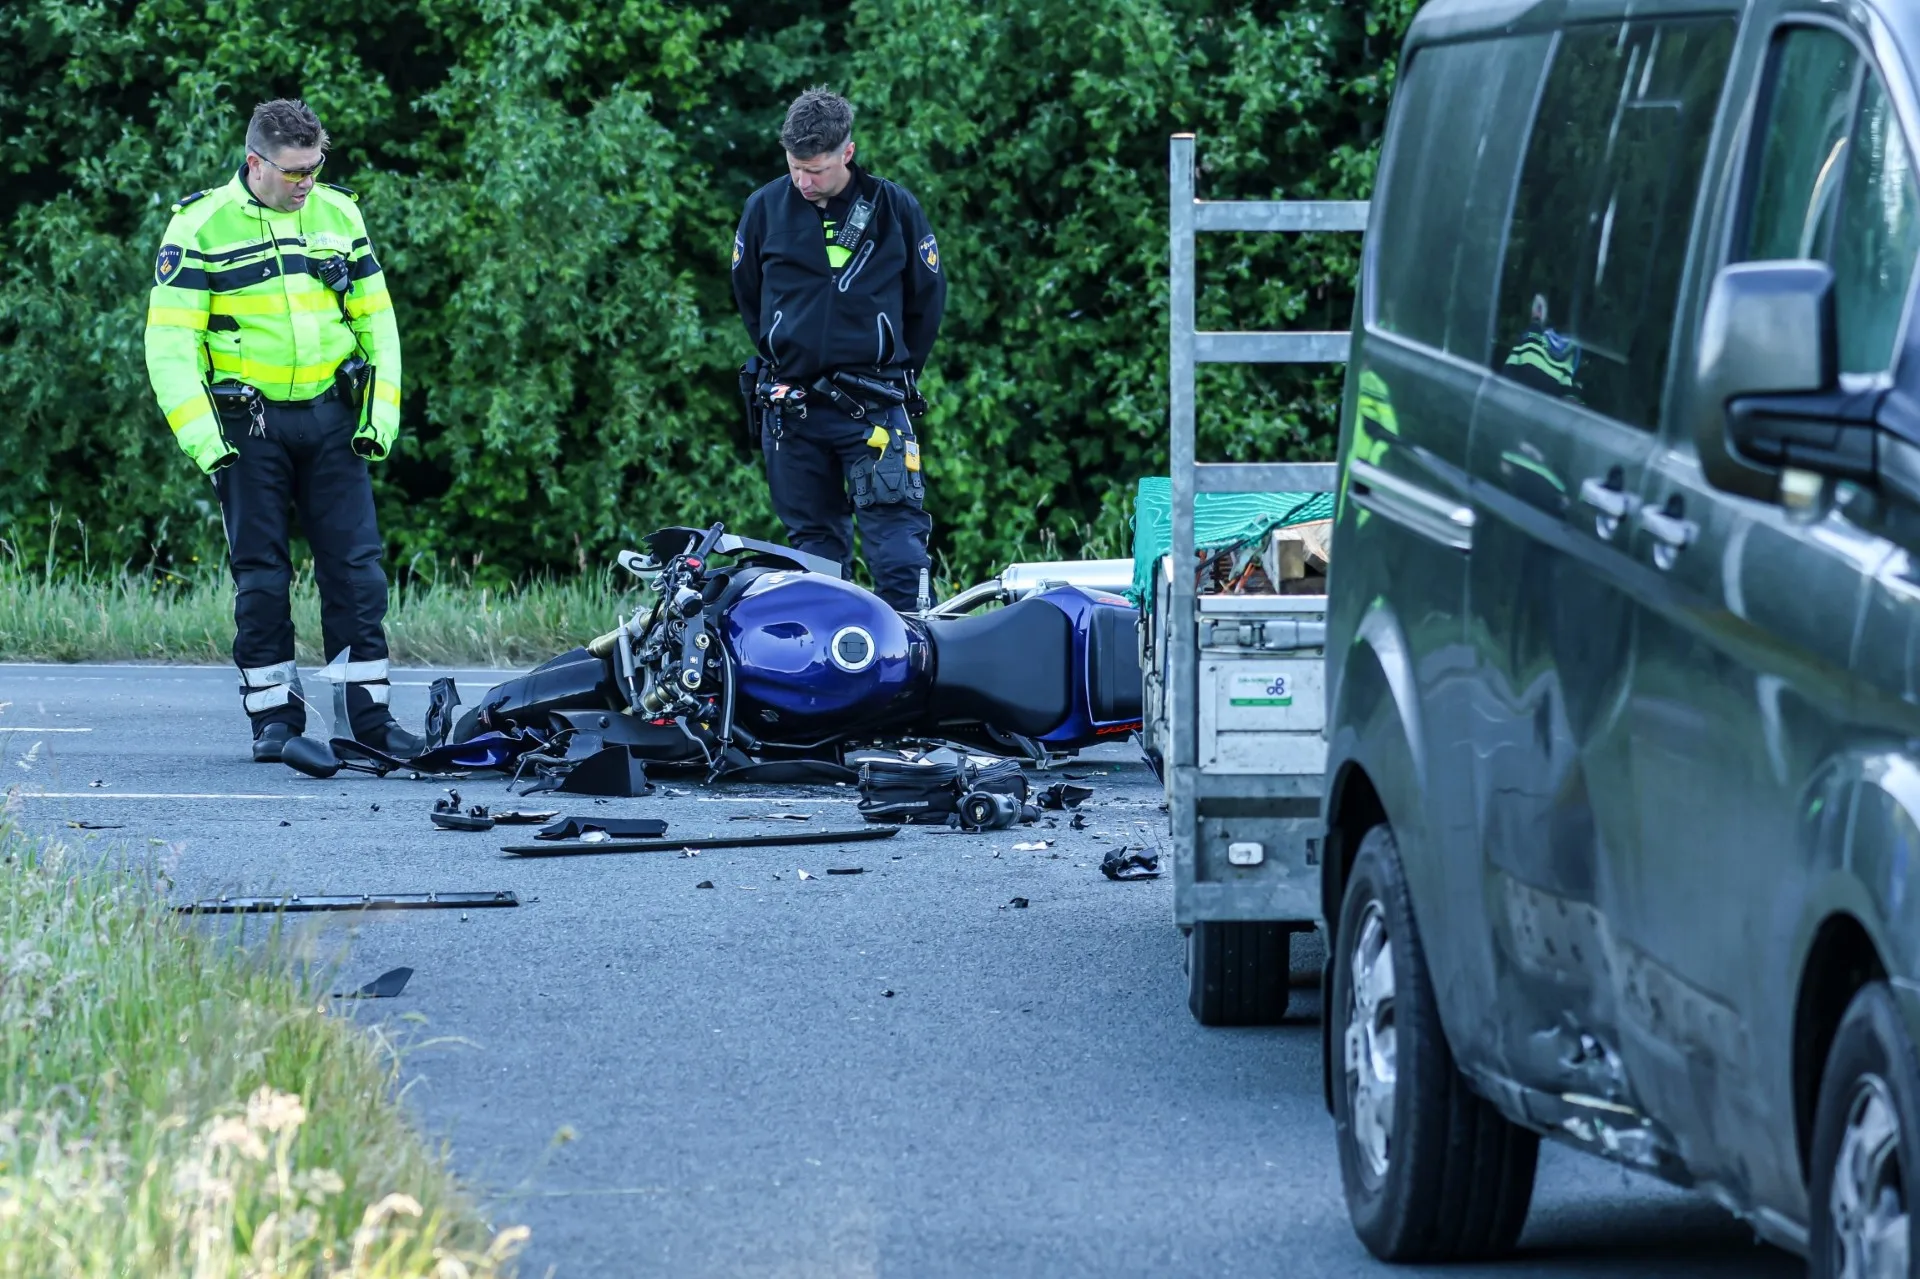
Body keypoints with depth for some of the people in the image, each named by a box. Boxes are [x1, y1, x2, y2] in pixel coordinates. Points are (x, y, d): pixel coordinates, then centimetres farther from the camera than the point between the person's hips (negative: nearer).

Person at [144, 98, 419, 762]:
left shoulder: (338, 215, 6)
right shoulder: (201, 226, -6)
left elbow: (376, 317, 13)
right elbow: (170, 340, -7)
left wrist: (381, 413, 4)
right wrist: (199, 435, -14)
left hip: (332, 418, 3)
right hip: (248, 425, -3)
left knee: (355, 565, -1)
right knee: (261, 575, 1)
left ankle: (368, 714, 4)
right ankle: (274, 715, 10)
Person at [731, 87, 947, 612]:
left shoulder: (894, 208, -2)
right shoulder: (765, 208, 3)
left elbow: (928, 297, 10)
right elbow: (747, 293, 18)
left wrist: (897, 371, 9)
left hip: (875, 407, -2)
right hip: (791, 406, 2)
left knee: (896, 544, -12)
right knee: (813, 543, 8)